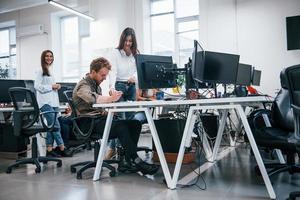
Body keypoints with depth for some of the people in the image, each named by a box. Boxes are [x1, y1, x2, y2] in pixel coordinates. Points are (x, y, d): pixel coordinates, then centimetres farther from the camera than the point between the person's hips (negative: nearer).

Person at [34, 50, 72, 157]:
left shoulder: (50, 71, 21)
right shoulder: (40, 71, -4)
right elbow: (37, 86, -12)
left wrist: (56, 86, 8)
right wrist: (51, 86, -13)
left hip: (53, 102, 8)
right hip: (45, 103, -8)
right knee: (56, 125, -10)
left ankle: (49, 150, 9)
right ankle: (62, 149, -3)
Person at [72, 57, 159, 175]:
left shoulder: (96, 85, 23)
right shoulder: (83, 85, -6)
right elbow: (92, 98, -30)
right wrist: (110, 98, -28)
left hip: (99, 118, 9)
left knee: (135, 123, -11)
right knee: (121, 125, -33)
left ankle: (127, 163, -13)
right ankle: (136, 161, -24)